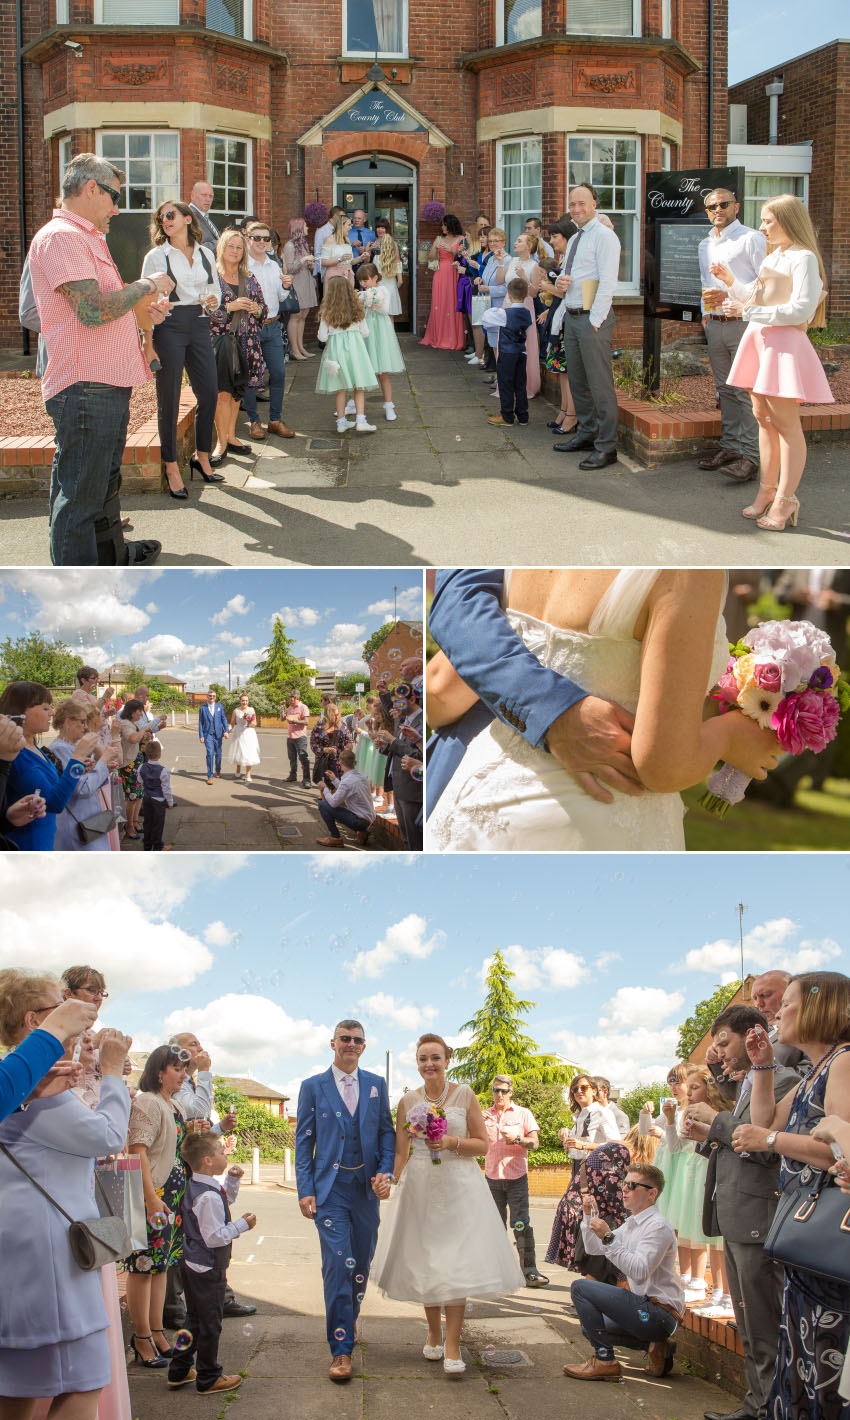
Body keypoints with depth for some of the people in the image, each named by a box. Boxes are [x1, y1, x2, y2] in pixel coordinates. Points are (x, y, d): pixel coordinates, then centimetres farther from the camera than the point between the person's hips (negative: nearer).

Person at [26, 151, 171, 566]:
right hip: (84, 390, -11)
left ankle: (113, 555, 42)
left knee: (104, 481, 25)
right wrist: (146, 286, -12)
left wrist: (139, 309, 18)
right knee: (79, 496, -5)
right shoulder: (62, 236, -15)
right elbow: (92, 310, -24)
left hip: (107, 384, 11)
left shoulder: (84, 237, 20)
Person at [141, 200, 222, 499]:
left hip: (199, 325, 4)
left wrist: (212, 301, -1)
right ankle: (171, 467, 7)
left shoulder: (204, 254, 12)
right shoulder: (156, 256, 1)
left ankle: (202, 456, 20)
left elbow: (215, 288, 20)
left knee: (209, 393, 2)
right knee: (169, 400, -1)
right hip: (169, 326, -4)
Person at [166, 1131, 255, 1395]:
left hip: (193, 1265, 10)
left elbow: (227, 1201, 24)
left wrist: (232, 1180, 8)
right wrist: (242, 1225, -18)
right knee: (209, 1324, 4)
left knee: (194, 1319, 21)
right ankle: (208, 1378, 16)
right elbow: (215, 1237, -28)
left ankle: (179, 1371, 30)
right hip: (208, 1270, -10)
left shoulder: (195, 1186, 6)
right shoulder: (208, 1196, -27)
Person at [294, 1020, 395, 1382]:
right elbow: (303, 1141, 3)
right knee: (338, 1265, -12)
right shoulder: (313, 1087, 3)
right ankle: (341, 1349, -9)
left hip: (366, 1188, 3)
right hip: (330, 1189, -3)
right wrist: (305, 1190, -4)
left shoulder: (376, 1085, 10)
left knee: (361, 1264, 10)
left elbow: (387, 1132, 12)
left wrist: (385, 1169, -5)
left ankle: (347, 1324, 31)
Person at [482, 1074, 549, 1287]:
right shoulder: (485, 1116, 14)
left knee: (521, 1225, -11)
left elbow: (534, 1142, 3)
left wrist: (517, 1139, -16)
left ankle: (530, 1271, -12)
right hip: (492, 1176, 3)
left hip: (516, 1176, -3)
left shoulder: (523, 1114, 8)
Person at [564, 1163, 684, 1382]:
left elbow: (639, 1271, -27)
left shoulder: (657, 1226, -15)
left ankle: (604, 1361, -10)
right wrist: (588, 1215, 8)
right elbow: (593, 1249, 21)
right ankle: (652, 1344, 10)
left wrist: (609, 1238, -29)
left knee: (580, 1288, -14)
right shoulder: (631, 1224, 15)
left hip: (659, 1312, -10)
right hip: (645, 1305, 10)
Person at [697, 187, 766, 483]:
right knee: (725, 389, 11)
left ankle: (749, 455, -11)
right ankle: (730, 446, 18)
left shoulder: (751, 239, -5)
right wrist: (706, 312, 16)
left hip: (743, 323, -7)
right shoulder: (705, 245, 18)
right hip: (715, 325, 7)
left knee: (745, 390, -11)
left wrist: (730, 296, -19)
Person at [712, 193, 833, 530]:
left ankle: (785, 499, -2)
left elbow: (800, 310, -20)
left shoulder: (803, 258, -12)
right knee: (763, 418, 12)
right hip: (759, 340, 9)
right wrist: (731, 281, 11)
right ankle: (767, 491, 21)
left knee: (785, 421, -5)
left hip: (784, 344, -9)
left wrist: (750, 311, -19)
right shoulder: (773, 257, 17)